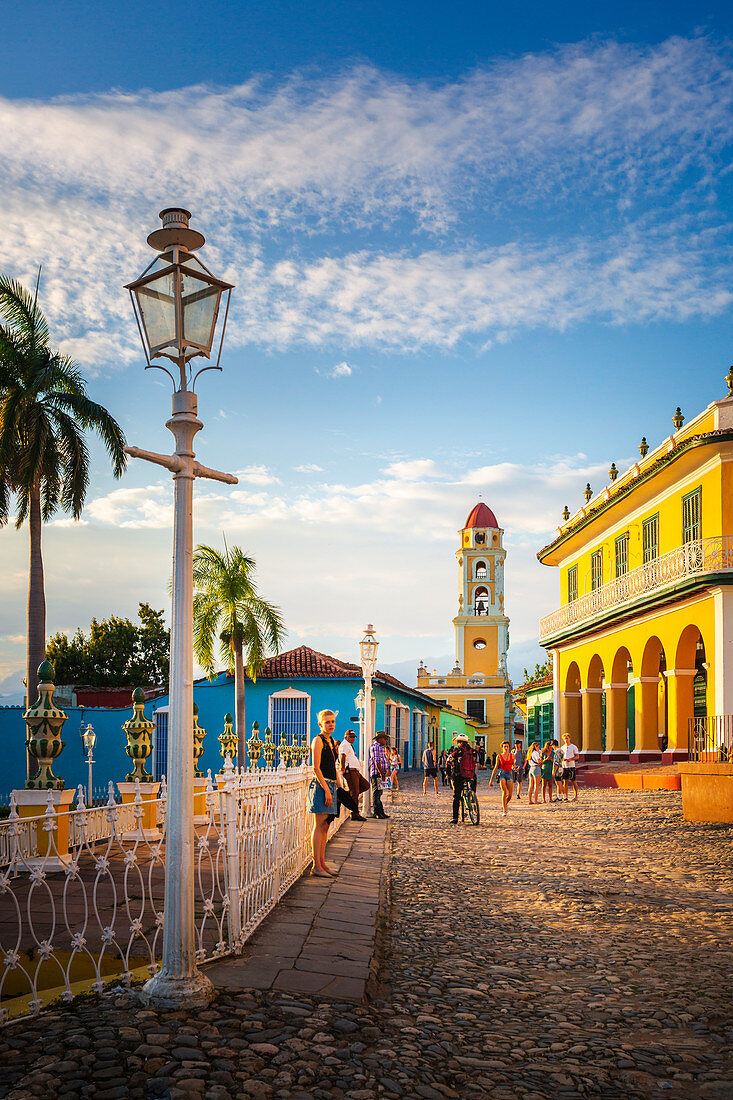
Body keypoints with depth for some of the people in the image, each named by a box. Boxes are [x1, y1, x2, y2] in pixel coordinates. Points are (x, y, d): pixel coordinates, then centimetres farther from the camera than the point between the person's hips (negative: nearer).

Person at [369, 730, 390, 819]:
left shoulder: (381, 747, 21)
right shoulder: (375, 747, -12)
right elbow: (377, 762, -18)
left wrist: (387, 770, 15)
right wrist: (382, 774, -20)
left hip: (380, 774, 11)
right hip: (376, 773, -11)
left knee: (378, 793, 13)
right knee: (376, 793, -8)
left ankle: (381, 812, 17)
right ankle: (376, 813, -6)